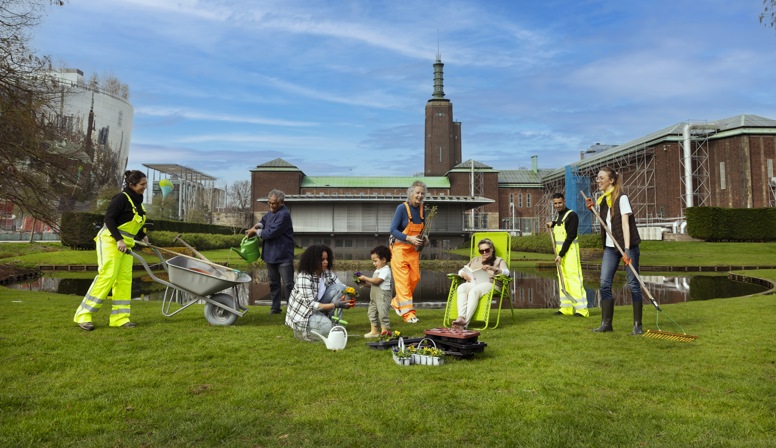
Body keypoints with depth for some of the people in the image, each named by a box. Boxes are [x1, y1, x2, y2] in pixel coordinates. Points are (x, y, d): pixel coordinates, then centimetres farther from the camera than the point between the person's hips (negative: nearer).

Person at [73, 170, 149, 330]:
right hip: (110, 240, -8)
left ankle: (120, 318, 6)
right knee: (107, 276, -13)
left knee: (124, 280, 3)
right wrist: (118, 239, -24)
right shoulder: (122, 198, -11)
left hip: (126, 245, 8)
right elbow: (109, 218, -17)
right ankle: (83, 315, -4)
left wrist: (142, 236, 7)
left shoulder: (138, 201, 13)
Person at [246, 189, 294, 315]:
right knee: (273, 283, 15)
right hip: (270, 255, 9)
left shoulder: (284, 215, -19)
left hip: (283, 256, -9)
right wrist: (256, 226, 2)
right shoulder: (271, 212, 10)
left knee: (288, 283, -3)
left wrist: (255, 231, -8)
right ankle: (275, 307, 24)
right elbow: (264, 220, 25)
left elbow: (271, 233, -22)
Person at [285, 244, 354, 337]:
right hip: (302, 313, -6)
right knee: (327, 327, -31)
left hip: (317, 307, 6)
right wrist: (335, 305, -40)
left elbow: (341, 287, -9)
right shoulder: (304, 277, -27)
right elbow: (311, 304, -31)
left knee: (338, 288, -14)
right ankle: (305, 330, 0)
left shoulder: (328, 273, -6)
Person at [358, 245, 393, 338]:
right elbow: (373, 283, 16)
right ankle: (374, 331, 21)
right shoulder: (377, 270, 18)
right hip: (374, 296, 10)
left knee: (382, 312, -9)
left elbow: (377, 281, -21)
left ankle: (385, 330, -1)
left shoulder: (385, 270, -13)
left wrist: (365, 278, -14)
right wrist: (365, 282, 1)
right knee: (371, 312, 12)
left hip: (383, 295, -10)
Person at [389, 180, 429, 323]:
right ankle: (407, 312, -3)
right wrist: (409, 238, -28)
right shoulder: (402, 208, -13)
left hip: (414, 250, 6)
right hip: (400, 248, -6)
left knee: (415, 278, 7)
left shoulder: (422, 210, 4)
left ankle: (397, 302, 27)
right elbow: (393, 230, -16)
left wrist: (425, 238, -6)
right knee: (403, 280, -7)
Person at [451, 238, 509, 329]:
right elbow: (461, 271, 26)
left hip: (489, 283, -4)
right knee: (461, 288, -33)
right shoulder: (474, 260, 31)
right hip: (472, 283, 4)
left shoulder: (499, 260, 19)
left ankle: (465, 322, -47)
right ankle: (461, 318, -48)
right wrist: (463, 274, -1)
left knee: (474, 291, -38)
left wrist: (492, 268, -20)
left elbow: (506, 272, -1)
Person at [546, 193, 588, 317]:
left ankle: (581, 309, -12)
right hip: (560, 250, 9)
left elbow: (570, 237, -17)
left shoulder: (572, 215, -12)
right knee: (562, 278, 9)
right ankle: (566, 308, 14)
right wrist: (553, 223, 17)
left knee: (574, 278, -12)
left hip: (569, 251, -9)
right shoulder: (559, 215, 15)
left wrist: (561, 254, -19)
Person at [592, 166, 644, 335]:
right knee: (605, 284, 1)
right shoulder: (602, 200, 10)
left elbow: (625, 223, -19)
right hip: (610, 247, 7)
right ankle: (606, 323, 8)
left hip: (627, 246, -7)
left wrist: (626, 249, -27)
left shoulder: (621, 197, -10)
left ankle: (637, 325, 8)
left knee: (633, 284, -1)